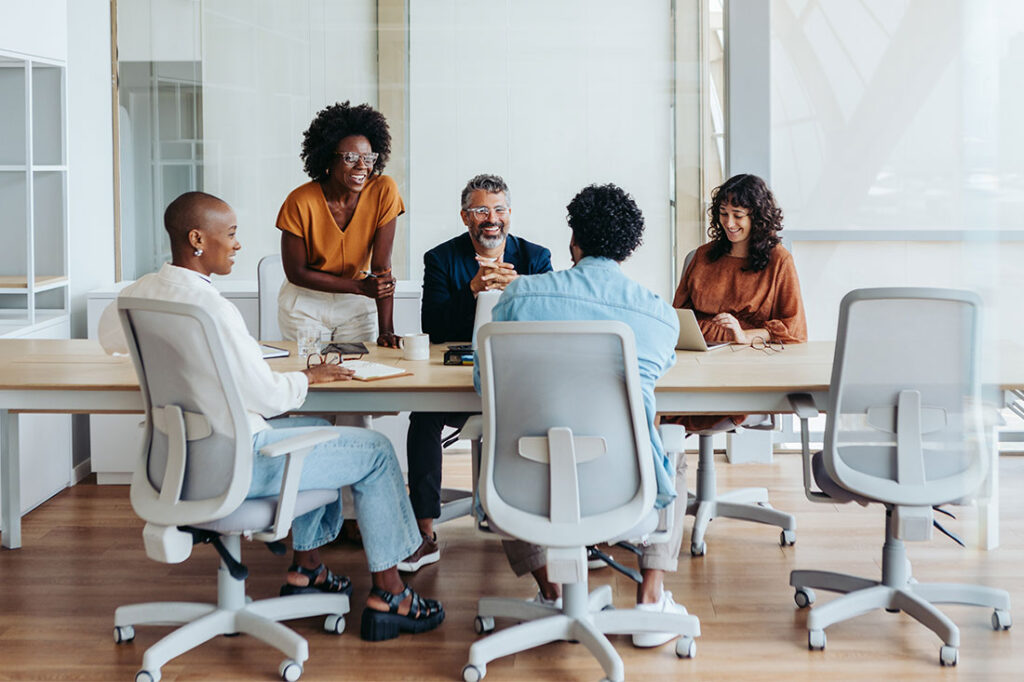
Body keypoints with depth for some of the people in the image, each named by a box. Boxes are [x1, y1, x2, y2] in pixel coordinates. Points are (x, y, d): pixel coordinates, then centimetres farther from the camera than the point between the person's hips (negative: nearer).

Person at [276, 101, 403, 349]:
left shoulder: (383, 191, -17)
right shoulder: (300, 202, -20)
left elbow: (382, 265, -18)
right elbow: (295, 272, -14)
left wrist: (386, 331, -25)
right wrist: (361, 286, -22)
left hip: (356, 307, 1)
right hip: (306, 304, -1)